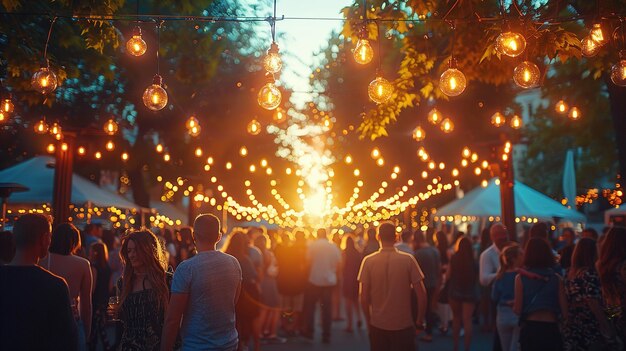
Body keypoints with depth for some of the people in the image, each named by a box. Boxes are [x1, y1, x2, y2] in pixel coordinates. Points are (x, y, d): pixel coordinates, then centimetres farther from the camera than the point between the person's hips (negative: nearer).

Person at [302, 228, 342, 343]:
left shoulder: (312, 245, -8)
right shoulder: (334, 247, 1)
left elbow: (308, 261, -8)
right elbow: (338, 264, 2)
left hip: (314, 280, -2)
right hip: (329, 281, 2)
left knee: (310, 307, 14)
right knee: (327, 309, 8)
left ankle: (309, 332, 14)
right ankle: (326, 335, 10)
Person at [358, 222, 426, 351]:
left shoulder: (368, 261, -7)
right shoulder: (408, 259, -9)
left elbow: (364, 296, -6)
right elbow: (421, 294, -9)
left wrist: (368, 321, 8)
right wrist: (420, 320, 4)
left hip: (378, 325, 1)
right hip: (404, 325, -1)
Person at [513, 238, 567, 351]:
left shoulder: (521, 277, -6)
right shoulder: (556, 278, -1)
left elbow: (518, 310, -5)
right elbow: (564, 311, -1)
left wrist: (513, 305, 16)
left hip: (529, 328, -1)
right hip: (551, 328, 1)